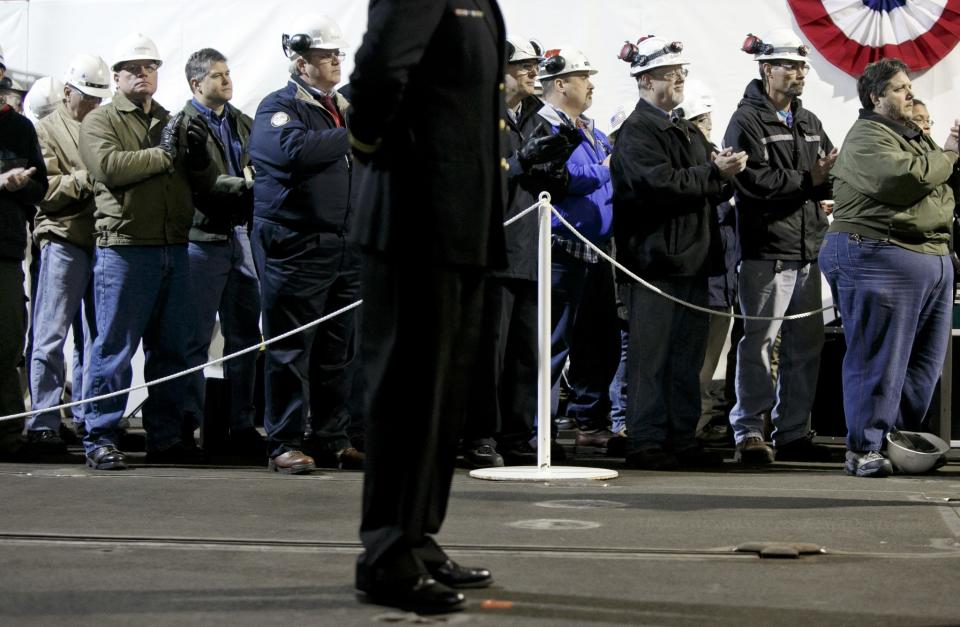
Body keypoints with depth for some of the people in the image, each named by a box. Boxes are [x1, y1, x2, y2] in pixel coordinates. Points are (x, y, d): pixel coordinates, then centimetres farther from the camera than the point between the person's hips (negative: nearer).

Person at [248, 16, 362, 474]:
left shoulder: (344, 107, 20)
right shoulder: (278, 107, -4)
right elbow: (295, 148, -27)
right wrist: (353, 136, -20)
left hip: (345, 247, 7)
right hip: (295, 246, -7)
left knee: (338, 351, 10)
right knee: (290, 350, -3)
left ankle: (332, 440, 18)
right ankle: (284, 444, 2)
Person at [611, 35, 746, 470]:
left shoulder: (688, 132, 21)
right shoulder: (637, 132, -7)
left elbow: (716, 190, 20)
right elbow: (660, 184, -21)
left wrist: (726, 174, -2)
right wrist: (713, 173, -15)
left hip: (692, 259, 9)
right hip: (655, 259, -9)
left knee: (688, 356, 10)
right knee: (651, 355, -5)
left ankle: (682, 441, 16)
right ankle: (645, 442, -2)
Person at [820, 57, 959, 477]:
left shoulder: (914, 136, 22)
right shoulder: (866, 138, -9)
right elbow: (907, 178, -25)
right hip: (880, 257, -9)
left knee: (925, 362, 10)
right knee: (878, 359, -6)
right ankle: (863, 450, -1)